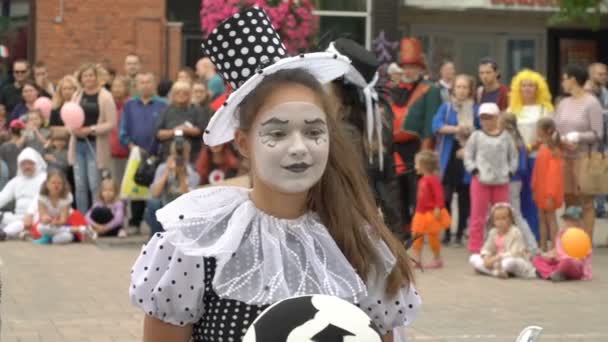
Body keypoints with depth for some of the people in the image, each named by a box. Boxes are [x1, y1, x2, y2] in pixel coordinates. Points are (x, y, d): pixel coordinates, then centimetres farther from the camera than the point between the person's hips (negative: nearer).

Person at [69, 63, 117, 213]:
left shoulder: (105, 97, -4)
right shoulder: (77, 96, 11)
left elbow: (111, 123, -10)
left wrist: (90, 130, -17)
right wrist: (74, 128, -8)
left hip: (95, 146, -5)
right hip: (78, 144, 5)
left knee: (95, 186, -6)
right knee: (80, 186, 7)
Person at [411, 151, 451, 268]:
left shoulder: (433, 179, -18)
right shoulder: (422, 180, 10)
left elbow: (439, 195, -24)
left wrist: (438, 208, -28)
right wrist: (418, 209, 19)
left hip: (432, 213, -9)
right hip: (421, 213, 9)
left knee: (432, 236, 1)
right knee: (416, 235, 6)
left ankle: (437, 259, 14)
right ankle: (416, 259, 9)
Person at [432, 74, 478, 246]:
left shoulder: (476, 110, 2)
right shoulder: (446, 107, 6)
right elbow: (436, 126, -9)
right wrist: (457, 129, -18)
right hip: (449, 157, 0)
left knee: (464, 198, 4)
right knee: (445, 196, -5)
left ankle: (460, 234, 13)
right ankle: (446, 232, 6)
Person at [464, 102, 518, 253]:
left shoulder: (505, 136, 6)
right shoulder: (476, 136, 3)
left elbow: (513, 156, 12)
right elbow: (468, 155, 4)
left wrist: (510, 171, 0)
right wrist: (474, 170, -8)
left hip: (501, 181, 2)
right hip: (481, 180, -2)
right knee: (478, 214, 1)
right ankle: (475, 246, 5)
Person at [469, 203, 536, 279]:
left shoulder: (515, 232, -14)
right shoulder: (493, 232, 6)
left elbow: (514, 253, -22)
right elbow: (487, 249, 8)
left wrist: (497, 258, -27)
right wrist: (486, 258, -16)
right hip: (498, 261, 7)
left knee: (509, 262, -45)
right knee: (473, 258, -10)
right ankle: (497, 271, -27)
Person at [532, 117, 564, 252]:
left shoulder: (554, 151, -16)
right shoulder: (542, 147, 9)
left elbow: (554, 174, -19)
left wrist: (551, 195, -21)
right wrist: (535, 189, 13)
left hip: (549, 192, -8)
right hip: (541, 191, 8)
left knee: (550, 218, -3)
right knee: (542, 219, 12)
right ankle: (543, 248, 20)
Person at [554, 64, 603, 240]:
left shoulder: (591, 103, -7)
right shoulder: (563, 103, 11)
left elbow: (598, 134, -10)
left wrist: (577, 137, -20)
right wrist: (562, 140, -11)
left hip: (584, 158, -6)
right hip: (564, 158, 6)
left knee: (586, 201, -1)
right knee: (569, 201, 10)